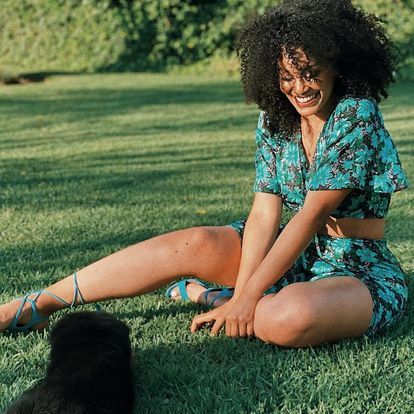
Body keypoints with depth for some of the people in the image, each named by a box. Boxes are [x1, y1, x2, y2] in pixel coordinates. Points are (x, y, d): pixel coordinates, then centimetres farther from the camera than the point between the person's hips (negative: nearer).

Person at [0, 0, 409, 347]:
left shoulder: (356, 116, -17)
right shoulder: (275, 119, 2)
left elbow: (311, 214, -23)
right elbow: (264, 215, -7)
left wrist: (246, 299, -26)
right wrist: (240, 298, -21)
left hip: (361, 270, -5)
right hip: (296, 254, 6)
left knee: (287, 318, -38)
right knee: (195, 243, -18)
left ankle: (209, 295, -5)